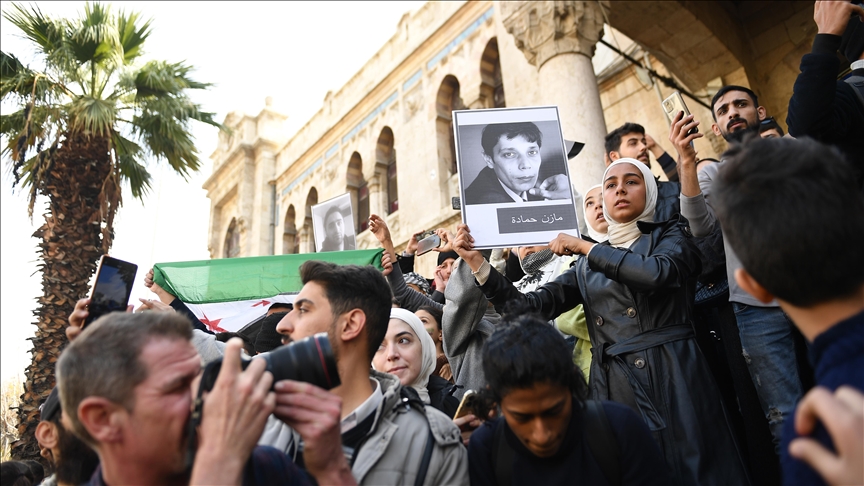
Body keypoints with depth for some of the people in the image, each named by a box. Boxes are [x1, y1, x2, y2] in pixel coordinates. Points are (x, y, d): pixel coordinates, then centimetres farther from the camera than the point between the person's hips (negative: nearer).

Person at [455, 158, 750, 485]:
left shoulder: (669, 236, 6)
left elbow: (657, 272, -19)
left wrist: (585, 247, -7)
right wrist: (476, 261, -4)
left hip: (674, 380, -2)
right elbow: (530, 308, 4)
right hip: (614, 389, 3)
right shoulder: (588, 266, 14)